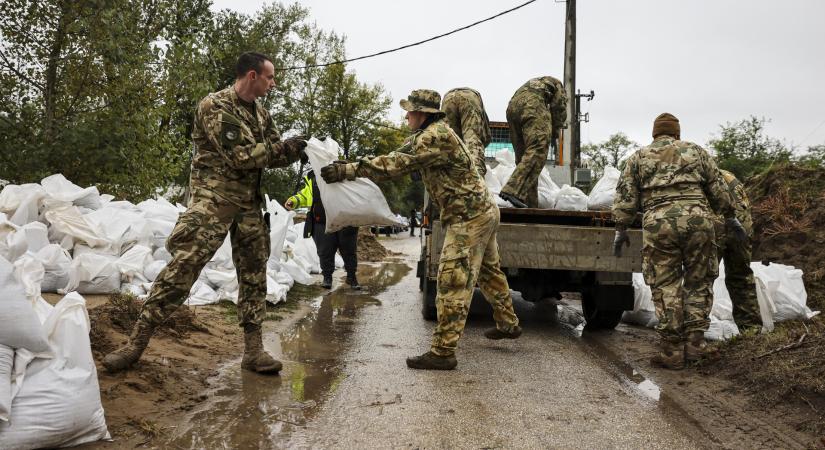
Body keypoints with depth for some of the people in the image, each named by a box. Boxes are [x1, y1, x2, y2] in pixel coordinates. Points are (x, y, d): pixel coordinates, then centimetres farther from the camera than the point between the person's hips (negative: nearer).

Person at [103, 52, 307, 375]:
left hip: (249, 203, 8)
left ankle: (253, 348, 12)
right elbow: (241, 156, -19)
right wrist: (284, 148, -11)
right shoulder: (215, 106, -11)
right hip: (213, 199, -7)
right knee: (183, 266, -13)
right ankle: (138, 340, -4)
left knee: (254, 272, 5)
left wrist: (294, 151, -5)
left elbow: (272, 153, 16)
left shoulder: (261, 113, 13)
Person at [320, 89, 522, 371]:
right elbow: (402, 160, 12)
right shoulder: (435, 134, 13)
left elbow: (395, 164, -26)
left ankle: (443, 352, -7)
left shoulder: (435, 136, -20)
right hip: (483, 211, 11)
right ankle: (508, 324, 40)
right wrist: (353, 169, 5)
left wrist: (347, 171, -25)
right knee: (488, 272, 24)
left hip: (468, 217, -11)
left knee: (453, 283, -10)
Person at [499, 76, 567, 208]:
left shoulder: (531, 82, 43)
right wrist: (554, 131, 20)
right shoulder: (557, 84, 29)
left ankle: (530, 205, 0)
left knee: (523, 155, 7)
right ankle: (513, 191, -34)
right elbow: (560, 107, 12)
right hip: (533, 104, -6)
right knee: (537, 151, -15)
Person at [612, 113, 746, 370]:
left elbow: (626, 195, 9)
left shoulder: (638, 158, 18)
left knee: (666, 287, 2)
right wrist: (729, 217, 28)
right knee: (698, 282, 13)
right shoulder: (696, 152, 22)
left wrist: (621, 229, 11)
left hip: (659, 223, -1)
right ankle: (694, 343, 10)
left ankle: (673, 353, 4)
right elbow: (718, 189, 20)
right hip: (698, 219, 1)